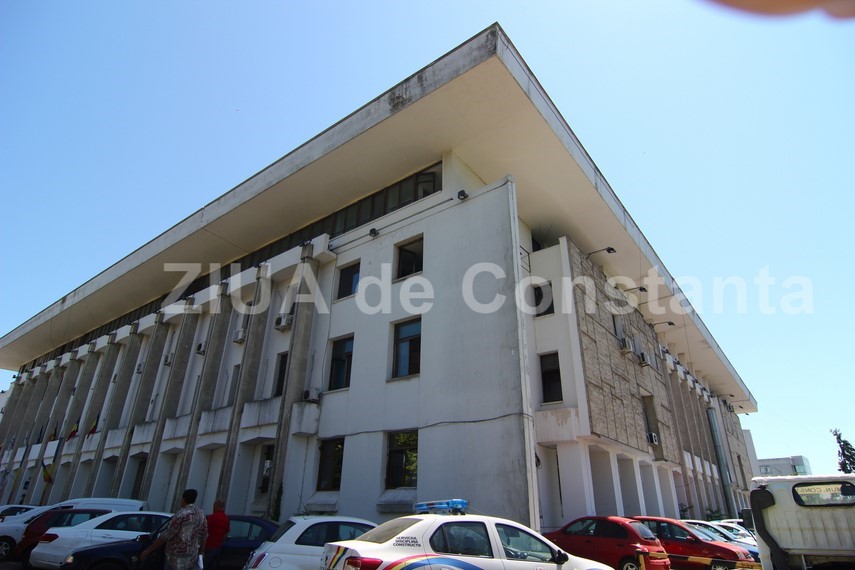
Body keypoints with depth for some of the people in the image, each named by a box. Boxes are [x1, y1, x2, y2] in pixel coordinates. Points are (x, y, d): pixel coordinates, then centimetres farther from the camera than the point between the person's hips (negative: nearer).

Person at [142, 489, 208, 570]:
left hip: (177, 558, -7)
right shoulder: (201, 514, 4)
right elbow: (204, 536, 11)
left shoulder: (181, 514, -17)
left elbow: (166, 535, -17)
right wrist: (200, 553, 21)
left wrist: (148, 550, -8)